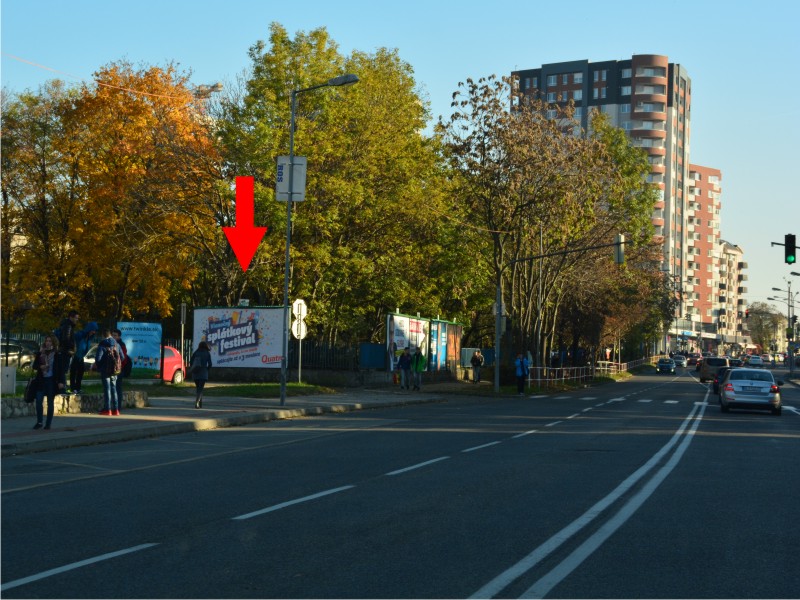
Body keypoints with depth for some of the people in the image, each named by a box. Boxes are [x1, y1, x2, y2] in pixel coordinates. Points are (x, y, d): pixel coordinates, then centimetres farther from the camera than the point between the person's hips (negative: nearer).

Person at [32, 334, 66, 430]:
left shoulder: (57, 354, -2)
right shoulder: (40, 353, 8)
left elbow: (61, 368, -3)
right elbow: (35, 365, 12)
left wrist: (61, 381, -10)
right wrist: (40, 367, -11)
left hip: (52, 380, -3)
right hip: (41, 380, 3)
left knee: (50, 402, 3)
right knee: (38, 400, -5)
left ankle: (48, 423, 10)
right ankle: (39, 422, 6)